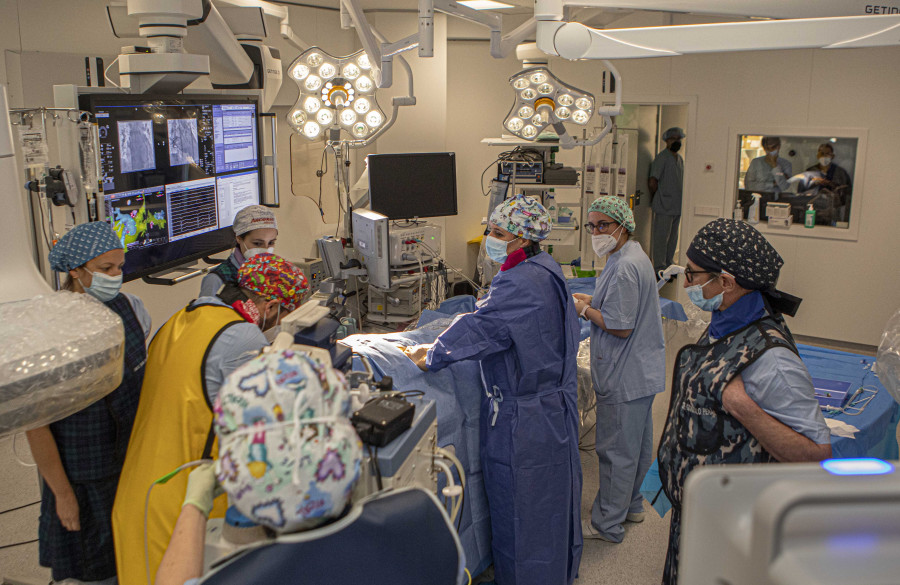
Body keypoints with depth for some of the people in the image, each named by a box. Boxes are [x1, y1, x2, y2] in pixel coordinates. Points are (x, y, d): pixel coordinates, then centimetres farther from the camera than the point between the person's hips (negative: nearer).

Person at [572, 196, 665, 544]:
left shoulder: (624, 268, -24)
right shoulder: (635, 256, 10)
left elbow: (620, 327, -25)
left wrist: (585, 311, -12)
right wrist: (593, 302, 7)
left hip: (625, 377, -11)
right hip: (641, 371, 11)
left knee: (616, 450, 2)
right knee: (636, 444, 22)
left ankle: (607, 524, 16)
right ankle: (631, 505, 38)